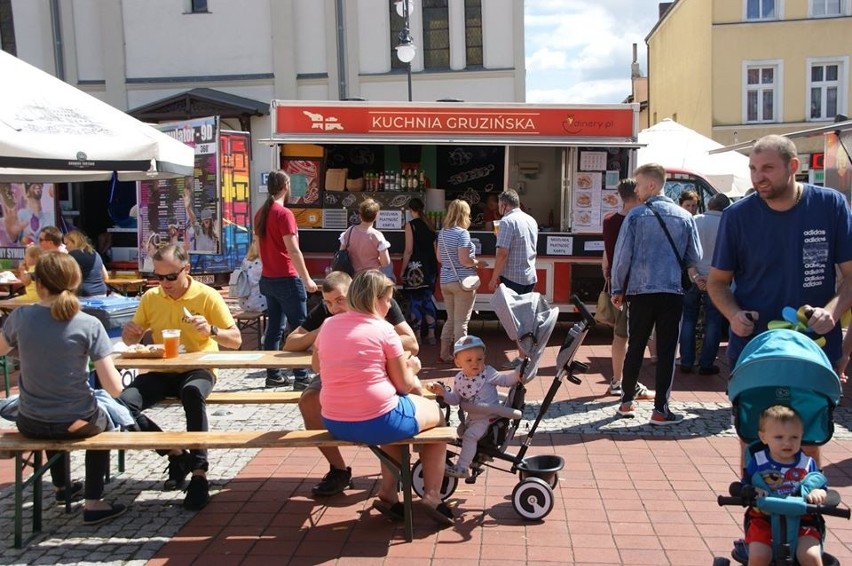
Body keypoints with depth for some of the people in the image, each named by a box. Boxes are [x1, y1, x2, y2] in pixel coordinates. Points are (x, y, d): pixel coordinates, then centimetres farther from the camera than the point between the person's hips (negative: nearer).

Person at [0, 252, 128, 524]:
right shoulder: (89, 324, -18)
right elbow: (115, 388, -19)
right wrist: (116, 375, 1)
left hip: (30, 424, 3)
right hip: (78, 423, -3)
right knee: (103, 420, 34)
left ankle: (61, 487, 57)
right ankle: (93, 503, 27)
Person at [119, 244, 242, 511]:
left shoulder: (207, 296, -5)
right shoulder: (150, 297, 6)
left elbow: (236, 340, -6)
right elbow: (132, 339, 17)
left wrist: (211, 330, -26)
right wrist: (129, 333, -8)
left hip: (198, 369, -4)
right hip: (161, 372, 4)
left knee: (192, 392, -40)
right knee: (122, 403, -24)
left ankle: (199, 474, -30)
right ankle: (176, 454, -4)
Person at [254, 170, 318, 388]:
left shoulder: (261, 213, 10)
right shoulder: (284, 213, -15)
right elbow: (293, 250, -19)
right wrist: (307, 279, -15)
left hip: (268, 278, 8)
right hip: (287, 279, -8)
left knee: (274, 327, 10)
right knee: (299, 327, -1)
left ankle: (273, 374, 13)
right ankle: (302, 374, 1)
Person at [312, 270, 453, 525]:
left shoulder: (328, 325, 5)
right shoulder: (383, 329, -11)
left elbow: (317, 366, 23)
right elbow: (404, 385, -5)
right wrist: (407, 367, 15)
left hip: (334, 423, 6)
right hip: (377, 422, -6)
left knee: (394, 415, 36)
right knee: (437, 413, 22)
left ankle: (388, 492, 27)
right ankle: (432, 496, 20)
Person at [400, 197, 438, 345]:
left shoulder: (410, 225, -9)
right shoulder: (429, 225, 8)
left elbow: (409, 250, -13)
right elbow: (435, 248, 12)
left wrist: (402, 270, -6)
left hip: (415, 267, -6)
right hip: (430, 267, 6)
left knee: (415, 301, 2)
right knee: (427, 299, 13)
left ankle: (417, 336, 5)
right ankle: (431, 334, 15)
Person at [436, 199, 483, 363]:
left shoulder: (442, 233, 8)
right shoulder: (462, 233, -14)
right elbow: (464, 260, -20)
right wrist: (477, 262, -3)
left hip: (446, 281, 7)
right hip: (462, 281, -7)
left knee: (451, 319, 17)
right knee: (461, 321, 1)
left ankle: (444, 355, 21)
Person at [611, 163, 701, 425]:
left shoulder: (636, 215, -4)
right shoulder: (684, 217, 2)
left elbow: (623, 255, -4)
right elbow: (694, 257, 6)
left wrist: (618, 289, 6)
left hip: (640, 290, 0)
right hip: (673, 292, 0)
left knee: (635, 348, 12)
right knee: (666, 351, 4)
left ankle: (627, 401, 21)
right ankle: (660, 409, 5)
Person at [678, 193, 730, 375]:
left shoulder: (694, 221, -1)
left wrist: (695, 277, -6)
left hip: (693, 278, 2)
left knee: (688, 320, 11)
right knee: (713, 322, 7)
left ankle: (686, 362, 13)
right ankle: (706, 364, 9)